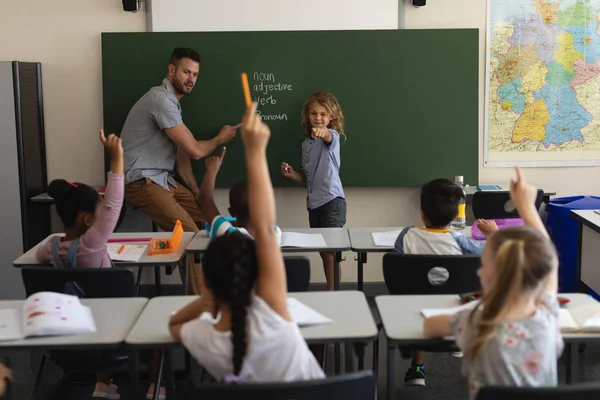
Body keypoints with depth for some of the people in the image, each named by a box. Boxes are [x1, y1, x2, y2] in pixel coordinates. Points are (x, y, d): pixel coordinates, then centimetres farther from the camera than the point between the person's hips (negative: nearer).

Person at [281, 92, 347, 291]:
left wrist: (323, 132, -56)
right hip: (313, 203, 8)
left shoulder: (332, 136, -6)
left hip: (331, 201, -7)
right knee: (324, 253, 14)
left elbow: (329, 137, -34)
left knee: (330, 252, -10)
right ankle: (331, 292, 23)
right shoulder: (307, 144, 15)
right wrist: (292, 174, 2)